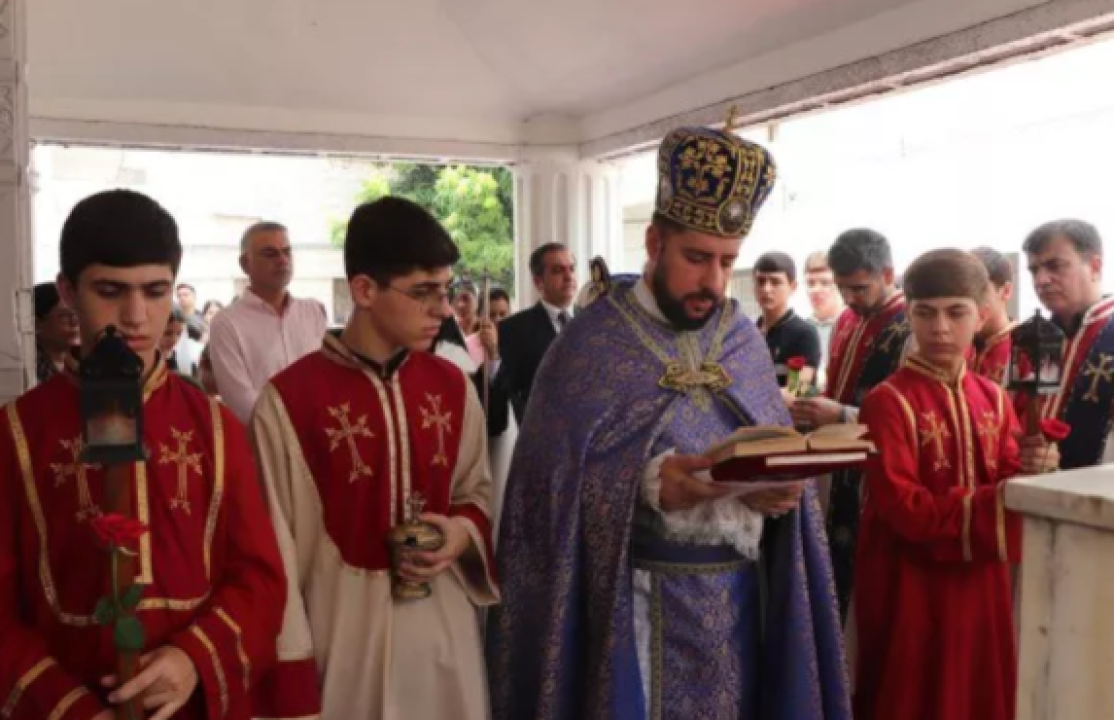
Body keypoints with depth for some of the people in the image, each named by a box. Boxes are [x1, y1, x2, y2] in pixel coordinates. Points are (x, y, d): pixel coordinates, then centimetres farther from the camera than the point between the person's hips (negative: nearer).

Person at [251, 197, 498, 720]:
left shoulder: (453, 386, 0)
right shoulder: (288, 401, -14)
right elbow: (276, 555, -9)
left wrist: (463, 534, -9)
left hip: (448, 638, 5)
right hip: (342, 647, -4)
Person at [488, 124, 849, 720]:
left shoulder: (746, 342, 7)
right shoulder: (591, 345, -9)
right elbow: (551, 486, -12)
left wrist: (781, 489, -14)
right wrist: (647, 485, -26)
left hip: (743, 599, 5)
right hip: (638, 605, -4)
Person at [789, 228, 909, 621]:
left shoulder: (910, 329, -14)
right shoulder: (847, 321, 12)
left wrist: (841, 416, -29)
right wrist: (812, 408, 6)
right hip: (839, 476, 8)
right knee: (835, 586, 16)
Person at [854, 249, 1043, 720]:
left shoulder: (992, 397, 6)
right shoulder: (888, 401, -14)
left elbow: (1007, 481, 3)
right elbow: (903, 508, -19)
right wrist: (992, 505, -21)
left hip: (979, 579, 6)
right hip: (911, 585, -5)